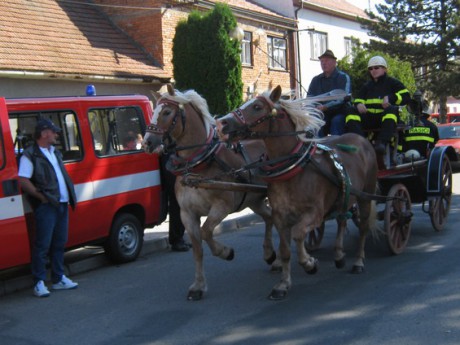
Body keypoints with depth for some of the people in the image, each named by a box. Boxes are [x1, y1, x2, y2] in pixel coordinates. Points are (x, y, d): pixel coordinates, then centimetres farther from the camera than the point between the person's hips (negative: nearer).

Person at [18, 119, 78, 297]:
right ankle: (39, 283, 2)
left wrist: (70, 196, 14)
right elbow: (23, 181, -14)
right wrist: (40, 196, -15)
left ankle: (59, 279, 23)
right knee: (42, 245, -5)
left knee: (59, 243, 13)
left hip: (62, 204, 8)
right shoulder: (30, 155, -8)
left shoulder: (55, 153, 19)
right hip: (46, 207, -8)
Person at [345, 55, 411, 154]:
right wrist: (359, 104, -4)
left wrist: (390, 98, -14)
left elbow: (406, 96, 3)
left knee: (391, 109, -38)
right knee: (352, 113, -22)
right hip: (369, 118, 4)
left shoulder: (392, 82, 14)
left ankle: (382, 142, -51)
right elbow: (358, 100, 21)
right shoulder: (367, 86, 28)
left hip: (387, 116, -4)